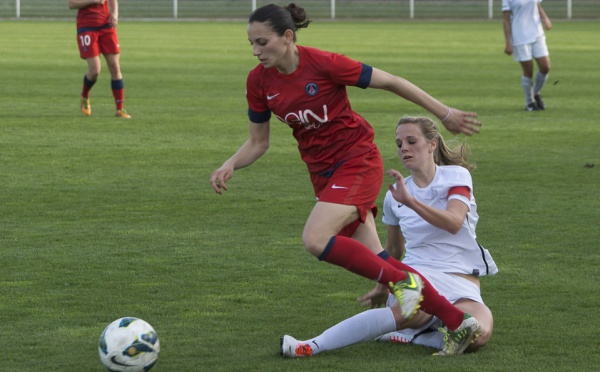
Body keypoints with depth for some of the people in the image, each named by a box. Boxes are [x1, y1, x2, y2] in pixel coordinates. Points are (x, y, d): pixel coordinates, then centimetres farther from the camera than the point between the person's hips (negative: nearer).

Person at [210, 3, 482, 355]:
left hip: (358, 161, -6)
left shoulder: (324, 64, -22)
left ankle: (404, 281, -10)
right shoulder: (259, 81, -5)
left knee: (315, 239, -26)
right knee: (375, 262, 3)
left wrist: (446, 114, -7)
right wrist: (230, 166, -14)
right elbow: (258, 142, 6)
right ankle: (458, 320, 11)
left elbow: (391, 82, -12)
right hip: (323, 172, 6)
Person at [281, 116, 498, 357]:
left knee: (478, 334, -36)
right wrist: (383, 287, 38)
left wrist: (410, 201, -31)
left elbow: (454, 223, -21)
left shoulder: (456, 176, 0)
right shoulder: (395, 196, 10)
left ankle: (404, 336, -15)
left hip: (462, 281, 0)